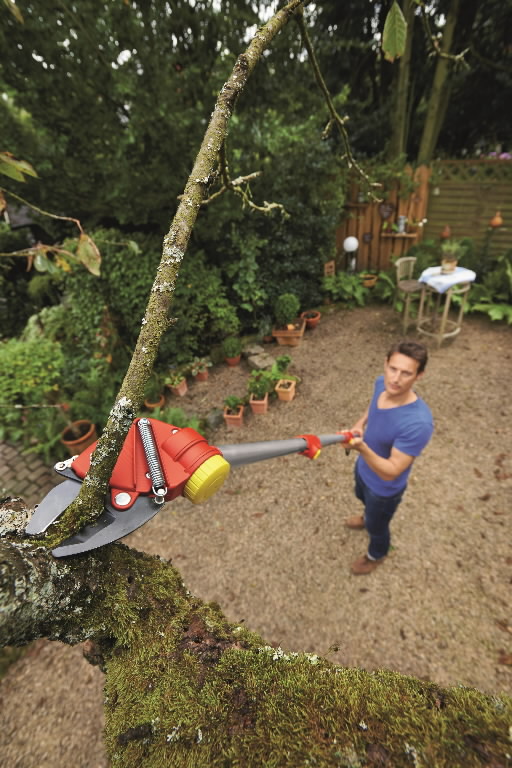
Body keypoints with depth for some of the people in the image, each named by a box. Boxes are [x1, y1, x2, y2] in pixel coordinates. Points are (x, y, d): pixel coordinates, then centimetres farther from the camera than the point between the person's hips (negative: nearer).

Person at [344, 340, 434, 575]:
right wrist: (360, 424, -10)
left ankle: (376, 555, 58)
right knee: (363, 498, 38)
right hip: (363, 468, 6)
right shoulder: (381, 384, -20)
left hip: (383, 487, -6)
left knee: (376, 526, 25)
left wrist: (362, 448, -51)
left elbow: (390, 472, -36)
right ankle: (368, 517, 72)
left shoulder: (418, 422, -41)